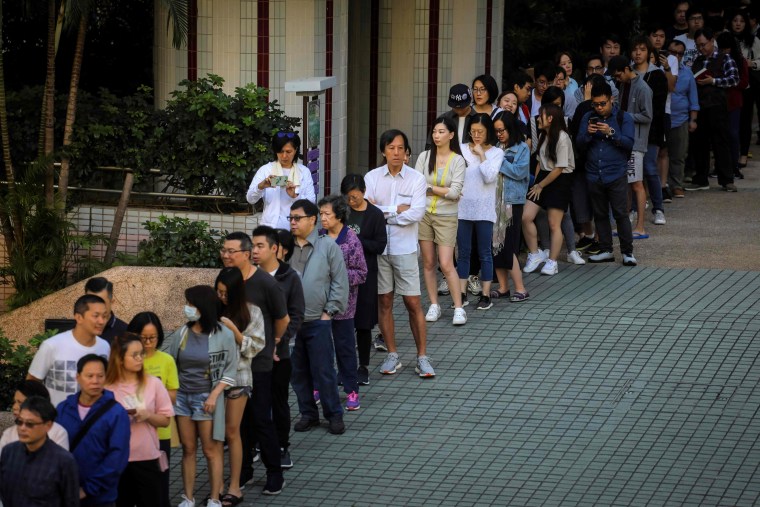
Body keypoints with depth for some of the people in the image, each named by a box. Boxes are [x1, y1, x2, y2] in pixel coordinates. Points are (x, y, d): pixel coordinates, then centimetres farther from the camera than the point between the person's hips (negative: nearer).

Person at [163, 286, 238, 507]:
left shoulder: (223, 335, -9)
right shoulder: (181, 334, 0)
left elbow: (230, 370, -6)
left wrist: (214, 396, -12)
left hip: (207, 398, -3)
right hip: (182, 396, 3)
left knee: (211, 450, 2)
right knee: (188, 449, 9)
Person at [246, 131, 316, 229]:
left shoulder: (304, 172, 10)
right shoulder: (265, 170, 7)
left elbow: (311, 201, 2)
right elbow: (250, 199, -1)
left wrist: (295, 196, -15)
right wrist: (261, 186, -20)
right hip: (271, 226, -1)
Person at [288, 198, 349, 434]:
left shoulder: (328, 246, -2)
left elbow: (340, 282, -1)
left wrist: (330, 311, -5)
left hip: (317, 321, -3)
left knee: (323, 370, -1)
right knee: (297, 371, 9)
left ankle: (334, 415, 10)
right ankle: (307, 413, 21)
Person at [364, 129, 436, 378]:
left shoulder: (416, 179, -3)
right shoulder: (372, 177, 1)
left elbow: (416, 214, -14)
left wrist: (382, 213, -12)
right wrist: (397, 210, -15)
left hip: (405, 248, -2)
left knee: (413, 303, -1)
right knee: (384, 302, 8)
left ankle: (422, 357, 6)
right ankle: (392, 355, 18)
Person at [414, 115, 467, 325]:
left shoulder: (457, 161, -4)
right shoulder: (424, 157, 2)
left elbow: (455, 192, -11)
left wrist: (430, 187, -8)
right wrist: (442, 190, -13)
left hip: (446, 217, -3)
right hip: (424, 213, 3)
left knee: (446, 264, -8)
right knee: (428, 263, 6)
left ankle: (459, 308, -1)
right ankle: (434, 305, 16)